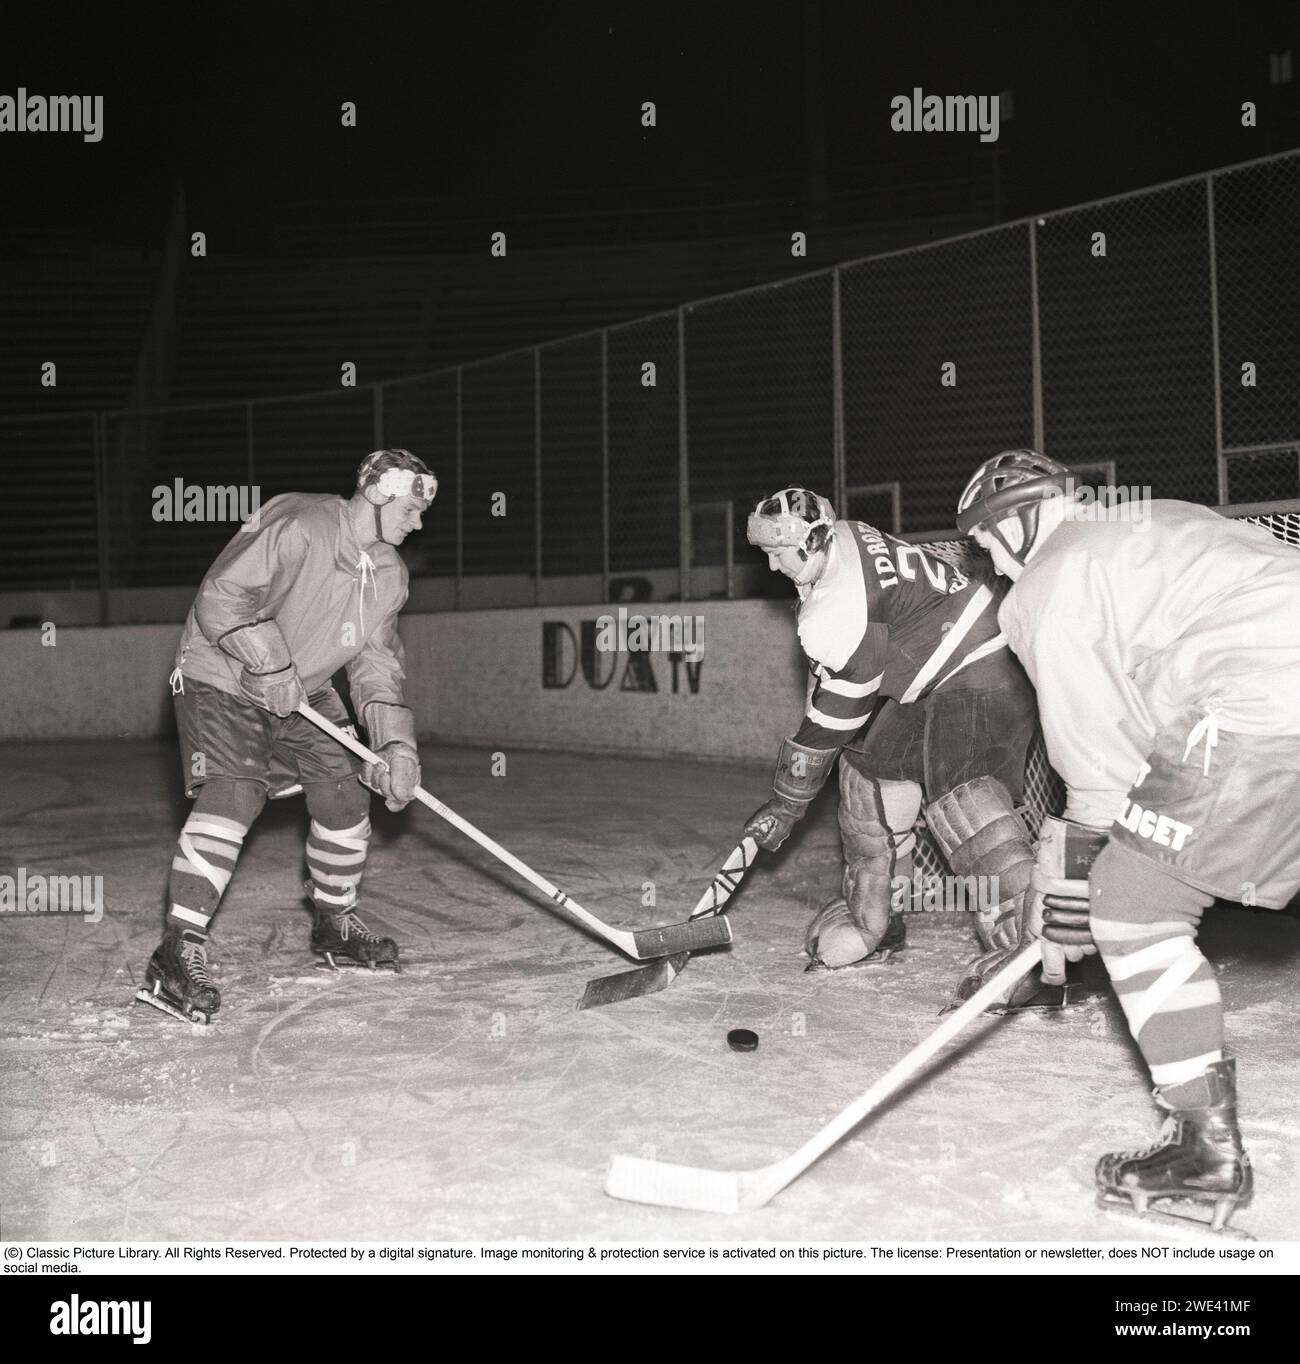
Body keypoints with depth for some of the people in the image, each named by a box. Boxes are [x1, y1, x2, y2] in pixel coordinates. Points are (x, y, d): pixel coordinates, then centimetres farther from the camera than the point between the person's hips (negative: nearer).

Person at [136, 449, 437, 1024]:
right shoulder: (298, 528, -25)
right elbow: (220, 599, -26)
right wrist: (271, 667, -26)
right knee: (232, 799, -23)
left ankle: (334, 923, 26)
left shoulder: (390, 572, 1)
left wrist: (395, 744, -10)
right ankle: (179, 952, -19)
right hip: (223, 680, -8)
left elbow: (376, 664, 1)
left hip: (304, 694, 8)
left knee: (344, 799, 3)